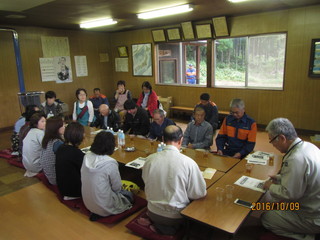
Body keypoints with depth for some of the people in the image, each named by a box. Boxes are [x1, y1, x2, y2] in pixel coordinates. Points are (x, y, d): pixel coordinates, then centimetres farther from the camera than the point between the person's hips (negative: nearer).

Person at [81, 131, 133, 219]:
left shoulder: (86, 157, -9)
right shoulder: (110, 163, -28)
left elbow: (83, 179, 5)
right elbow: (117, 188, -16)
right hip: (103, 208, -6)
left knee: (124, 192, 24)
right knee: (129, 195, 18)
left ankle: (96, 212, 16)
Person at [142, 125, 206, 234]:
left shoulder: (150, 159, -14)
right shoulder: (188, 162, -23)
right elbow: (199, 193, -12)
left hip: (153, 213, 3)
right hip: (176, 216, -3)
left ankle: (159, 226, 13)